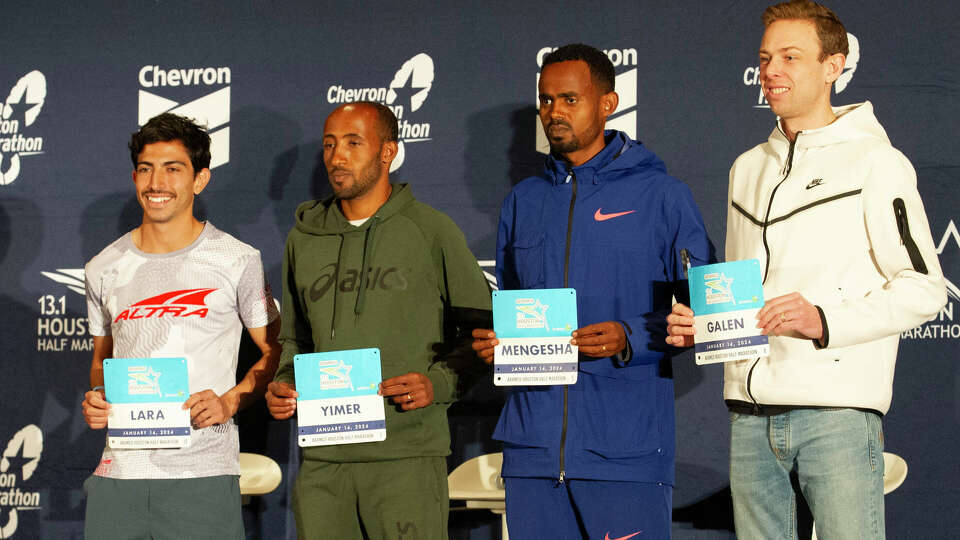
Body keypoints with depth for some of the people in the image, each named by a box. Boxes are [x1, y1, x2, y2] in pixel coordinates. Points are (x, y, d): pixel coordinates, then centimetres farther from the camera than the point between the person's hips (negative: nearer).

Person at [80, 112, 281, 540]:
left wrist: (231, 401, -8)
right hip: (119, 471, 3)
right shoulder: (104, 269, 11)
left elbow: (276, 352, 7)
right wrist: (97, 398, 2)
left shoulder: (238, 261, 0)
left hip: (202, 476, -3)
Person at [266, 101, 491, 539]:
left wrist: (440, 381, -12)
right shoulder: (304, 239, 14)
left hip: (409, 455, -4)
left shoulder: (433, 231, 1)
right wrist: (282, 386, 5)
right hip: (321, 458, 4)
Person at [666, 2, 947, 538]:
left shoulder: (874, 160, -2)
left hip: (838, 411, -6)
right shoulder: (749, 167, 20)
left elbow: (923, 287, -7)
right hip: (751, 412, 6)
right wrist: (701, 322, 7)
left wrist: (824, 321, -19)